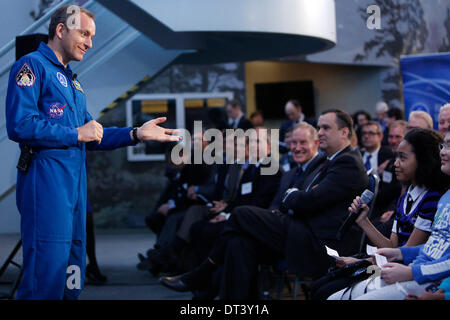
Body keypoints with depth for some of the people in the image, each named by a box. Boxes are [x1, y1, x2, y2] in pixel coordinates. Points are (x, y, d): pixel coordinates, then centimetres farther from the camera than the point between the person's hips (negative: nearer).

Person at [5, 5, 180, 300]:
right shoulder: (33, 65, -5)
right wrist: (77, 134, -9)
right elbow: (19, 125, -18)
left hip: (75, 181, 9)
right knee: (49, 268, -12)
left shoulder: (71, 81, 23)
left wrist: (136, 134, 11)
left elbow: (91, 136, 24)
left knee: (73, 269, 11)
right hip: (46, 178, -9)